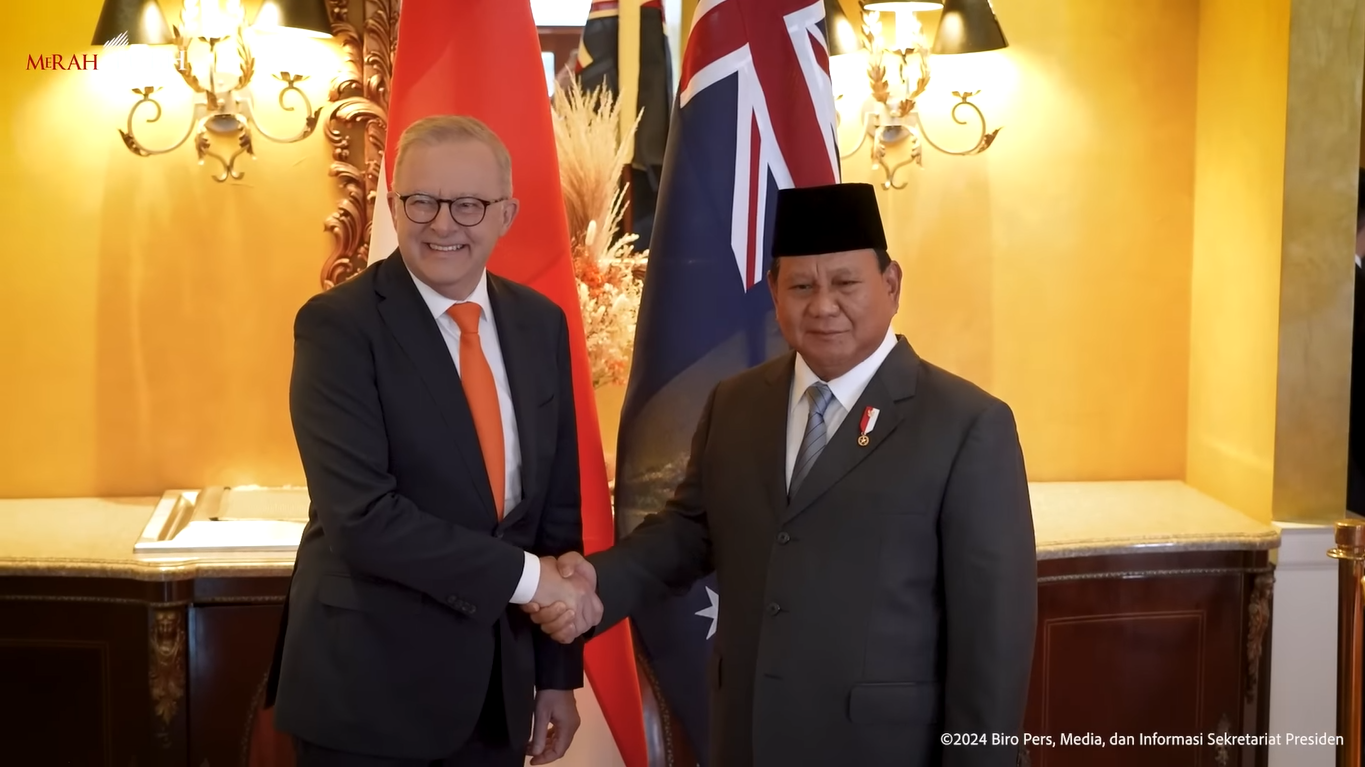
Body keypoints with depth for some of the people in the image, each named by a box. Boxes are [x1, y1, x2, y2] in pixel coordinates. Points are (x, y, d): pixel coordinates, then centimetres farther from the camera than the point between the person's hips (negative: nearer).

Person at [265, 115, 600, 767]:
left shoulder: (540, 324, 4)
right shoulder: (338, 325, -13)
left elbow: (558, 503, 7)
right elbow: (361, 515, -22)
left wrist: (558, 671, 8)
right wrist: (522, 575, -18)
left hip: (498, 681, 5)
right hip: (369, 685, -5)